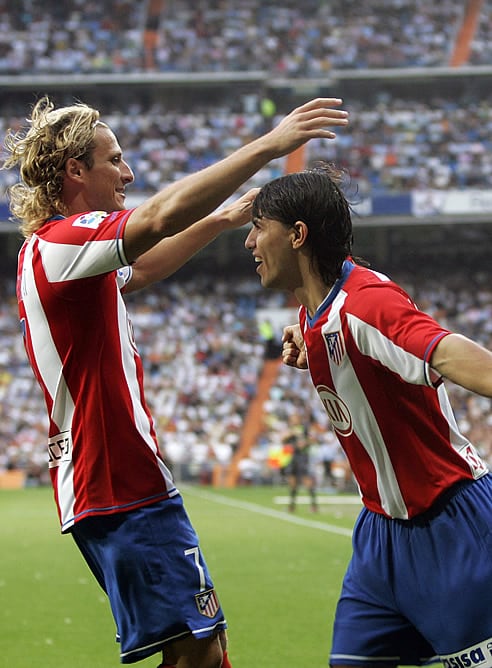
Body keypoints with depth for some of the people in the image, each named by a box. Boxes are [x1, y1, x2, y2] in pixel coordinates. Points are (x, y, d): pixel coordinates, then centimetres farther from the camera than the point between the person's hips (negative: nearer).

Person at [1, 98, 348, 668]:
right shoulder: (62, 241, -13)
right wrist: (268, 145, -26)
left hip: (100, 488, 11)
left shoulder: (46, 250, 19)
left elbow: (139, 270, 35)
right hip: (126, 489, -11)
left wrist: (221, 220, 28)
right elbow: (162, 216, -28)